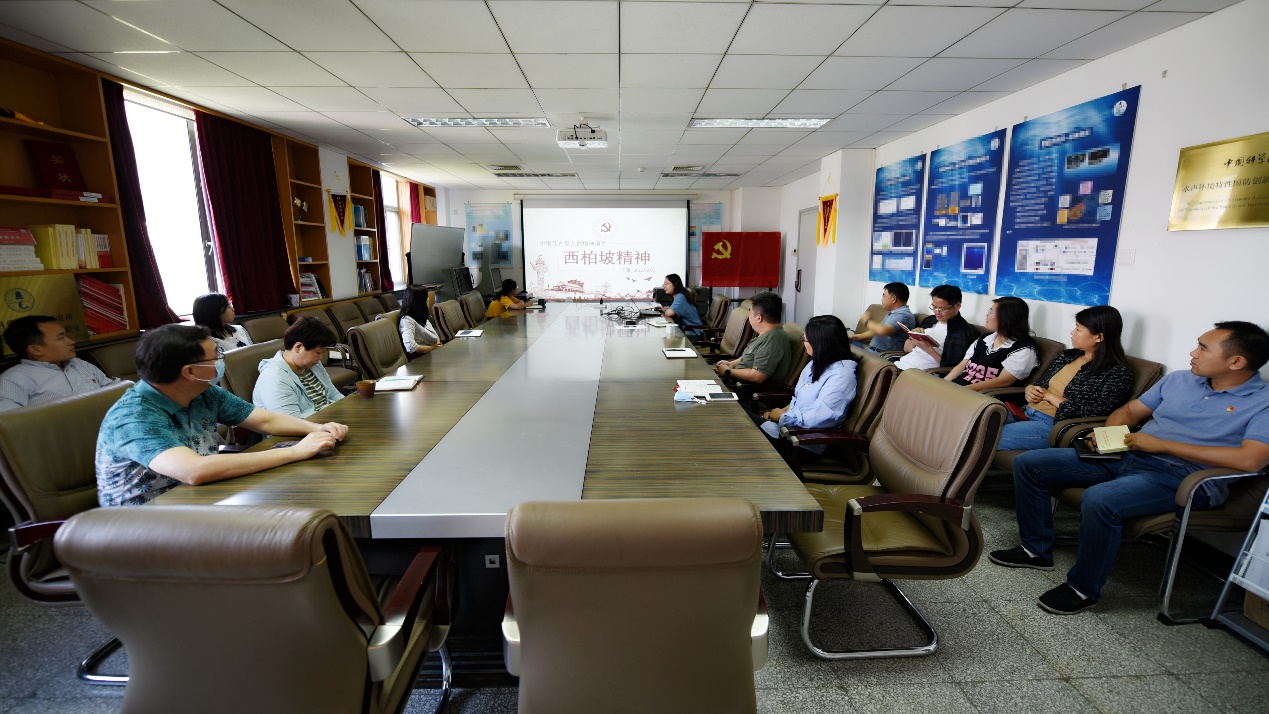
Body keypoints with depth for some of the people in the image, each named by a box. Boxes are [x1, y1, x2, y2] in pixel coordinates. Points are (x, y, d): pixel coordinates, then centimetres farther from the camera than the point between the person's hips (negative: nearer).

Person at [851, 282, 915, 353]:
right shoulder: (892, 313, 18)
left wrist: (867, 321, -10)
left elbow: (882, 331, -29)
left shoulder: (904, 315, -15)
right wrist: (855, 337, 17)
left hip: (882, 354, -10)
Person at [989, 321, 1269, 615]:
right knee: (1028, 463, -4)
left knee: (1100, 499, -38)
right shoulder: (1178, 380, 16)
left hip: (1182, 476, -7)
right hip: (1125, 456, 7)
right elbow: (1129, 410, 23)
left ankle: (1083, 589, -14)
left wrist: (1163, 445, -17)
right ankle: (1037, 550, 10)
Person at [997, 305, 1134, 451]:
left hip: (1054, 426, -7)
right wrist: (1030, 390, 2)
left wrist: (1050, 396, -6)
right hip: (1025, 412, 7)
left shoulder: (1118, 373, -5)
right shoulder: (1066, 355, 15)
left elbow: (1092, 415, -14)